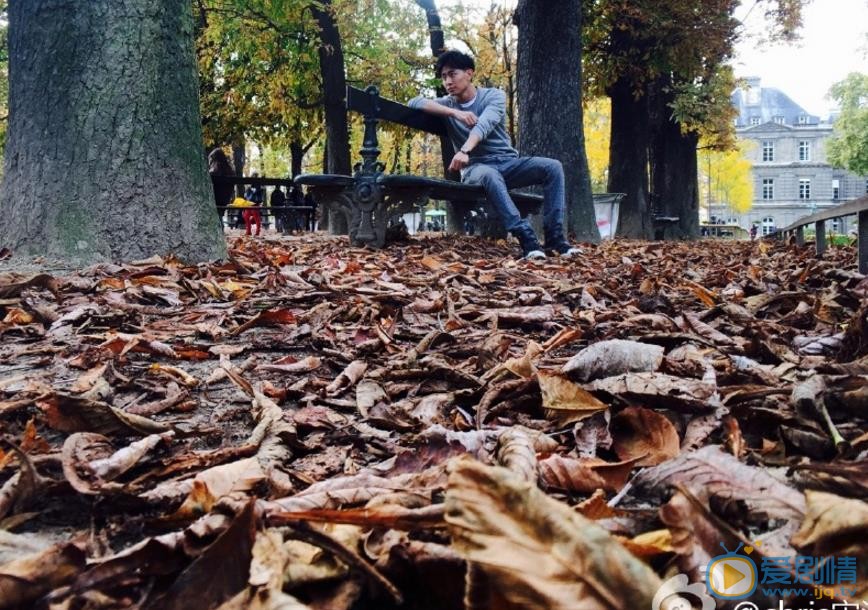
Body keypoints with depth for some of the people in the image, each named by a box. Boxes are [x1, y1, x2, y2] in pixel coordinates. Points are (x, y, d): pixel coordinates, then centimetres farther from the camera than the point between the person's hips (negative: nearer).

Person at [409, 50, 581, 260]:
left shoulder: (494, 95, 2)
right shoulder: (447, 104, 9)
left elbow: (484, 125, -19)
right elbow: (414, 103, -9)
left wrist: (464, 150, -39)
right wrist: (454, 112, -19)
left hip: (508, 162, 2)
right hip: (477, 167, -1)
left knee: (552, 167, -23)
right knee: (489, 175, -39)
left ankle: (555, 238, -25)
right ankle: (527, 238, -45)